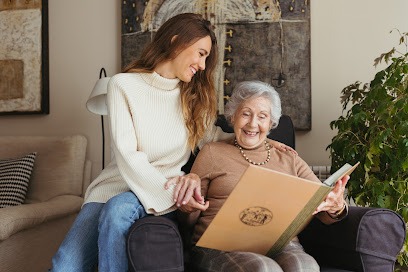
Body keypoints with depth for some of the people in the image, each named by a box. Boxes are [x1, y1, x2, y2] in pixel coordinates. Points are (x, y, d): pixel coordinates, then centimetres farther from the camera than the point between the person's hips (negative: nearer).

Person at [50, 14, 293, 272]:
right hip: (118, 185, -1)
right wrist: (171, 191, -24)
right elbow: (127, 155, -14)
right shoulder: (123, 84, -5)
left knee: (119, 208, -33)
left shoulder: (195, 95, 8)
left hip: (168, 191, 2)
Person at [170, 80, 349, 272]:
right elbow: (191, 218, 10)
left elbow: (323, 205, 11)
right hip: (221, 247, -2)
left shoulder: (289, 159, 18)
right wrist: (186, 207, -13)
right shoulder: (212, 153, 11)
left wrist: (336, 207, -13)